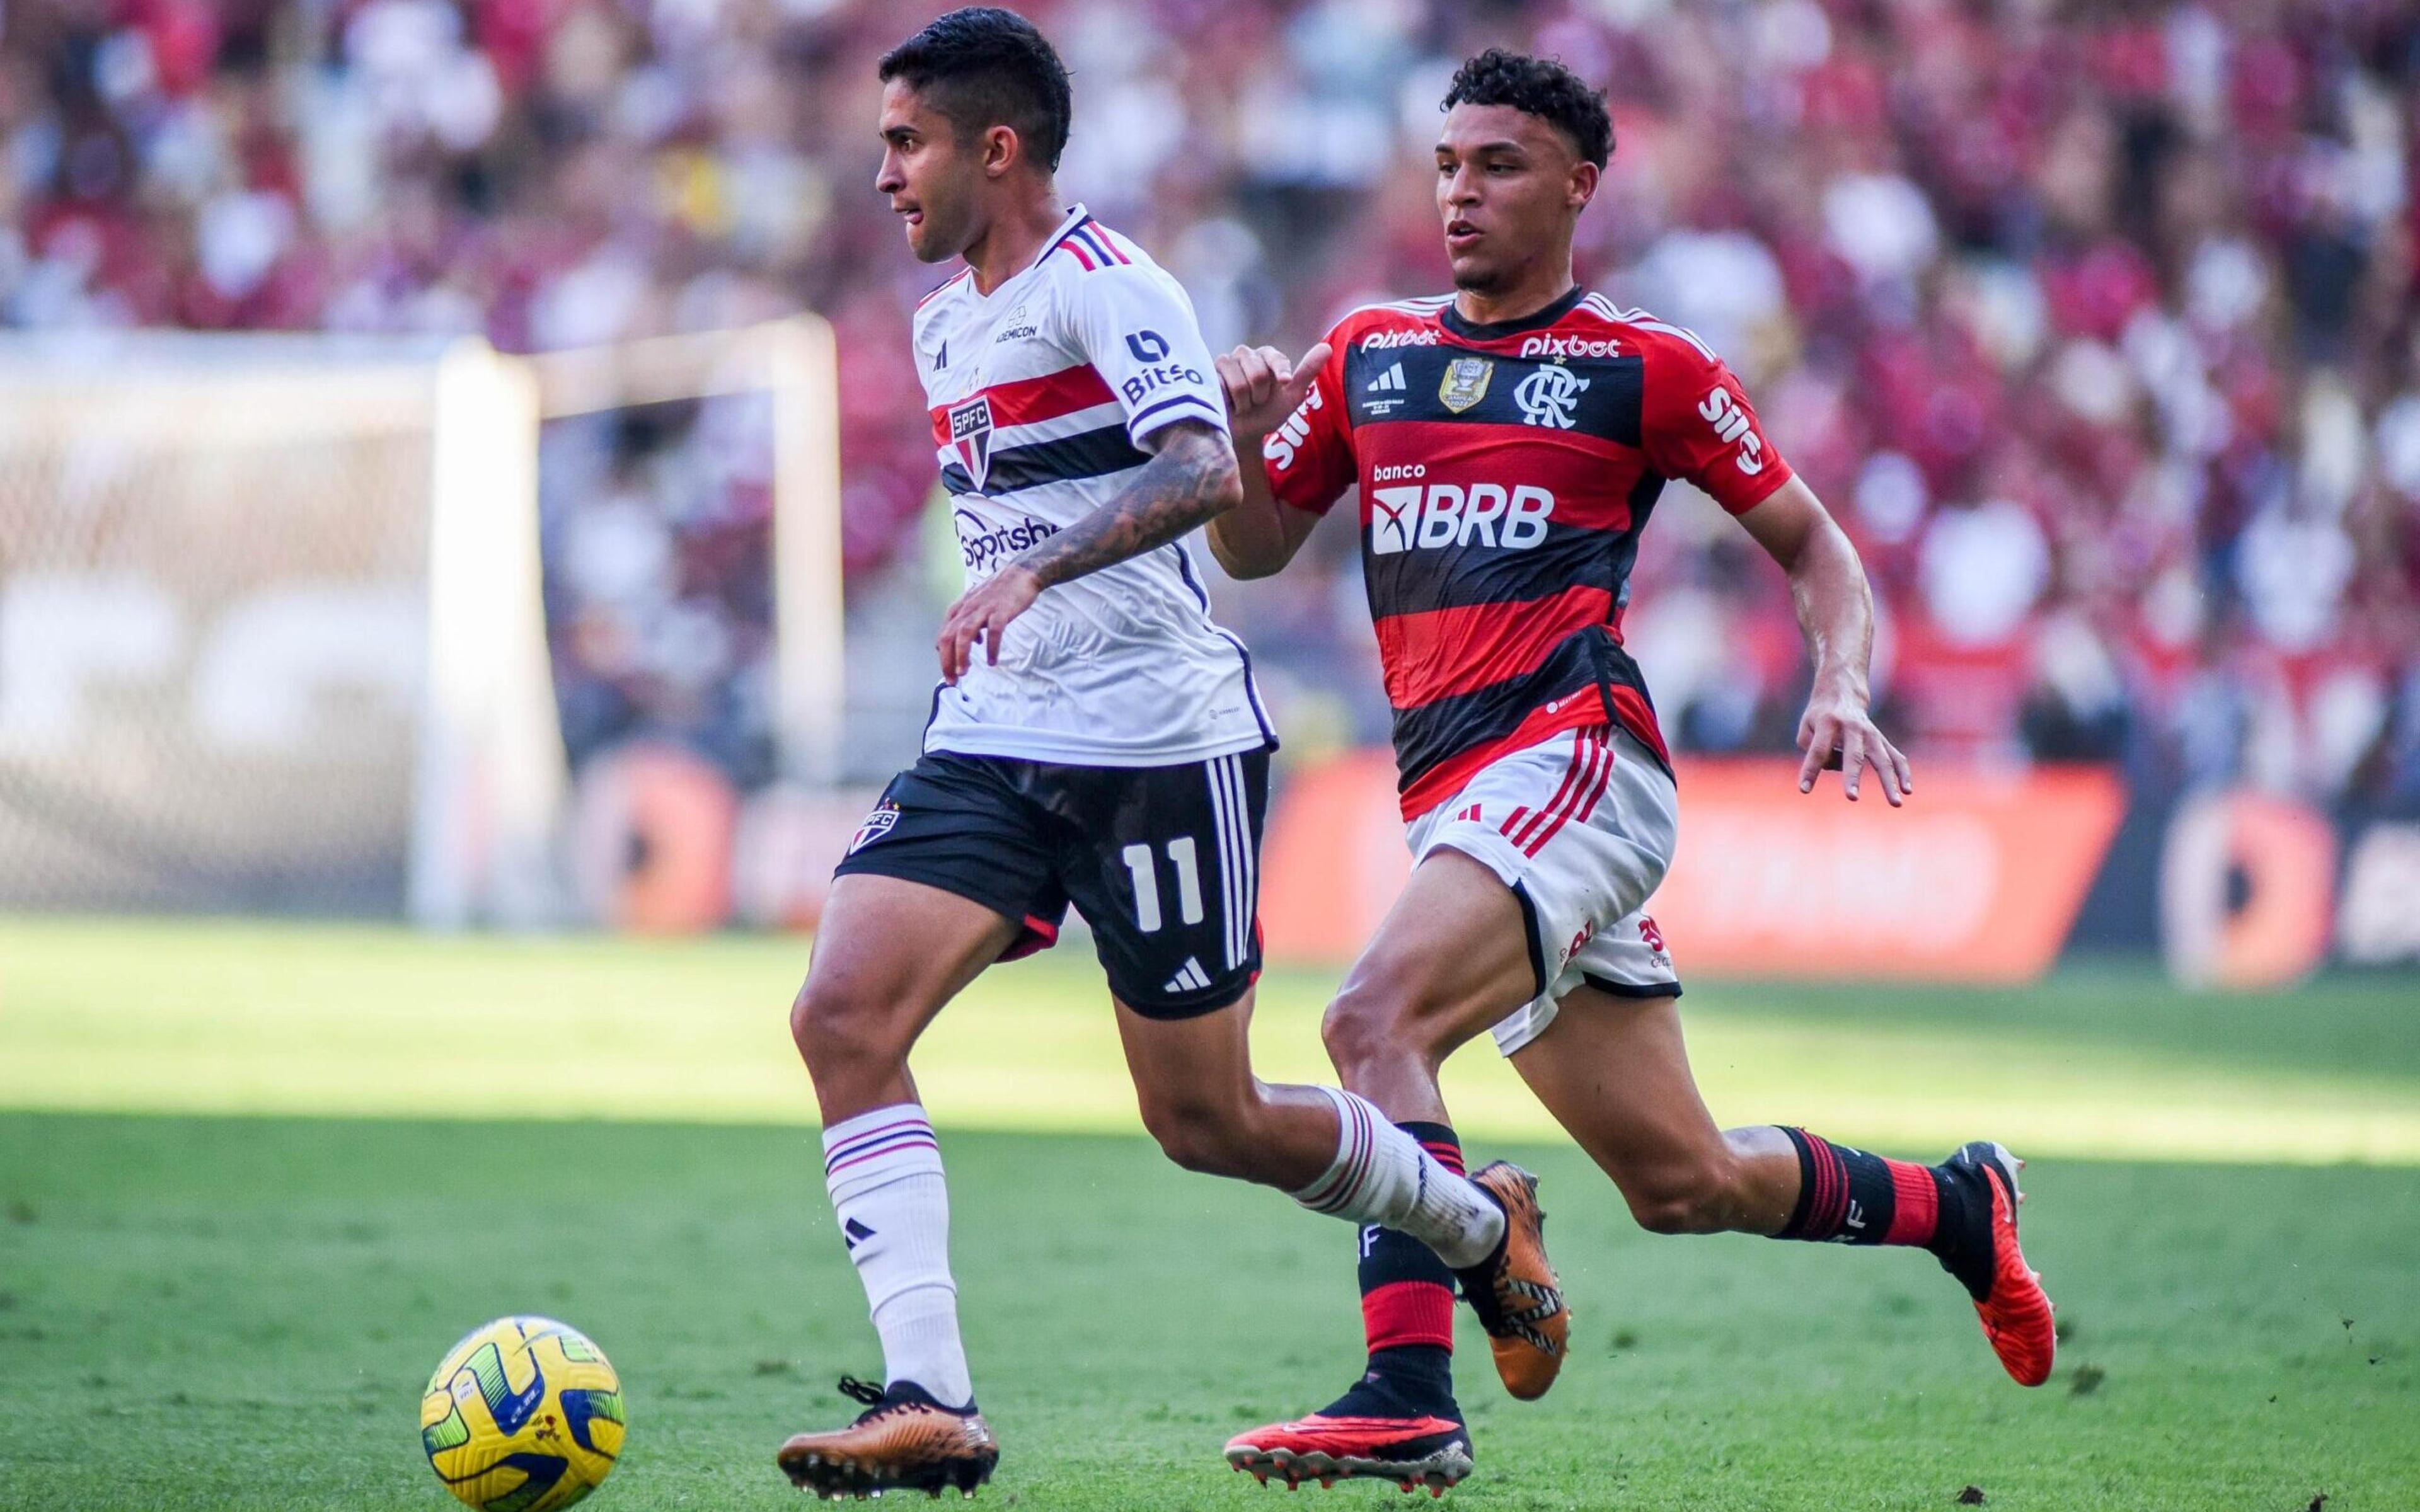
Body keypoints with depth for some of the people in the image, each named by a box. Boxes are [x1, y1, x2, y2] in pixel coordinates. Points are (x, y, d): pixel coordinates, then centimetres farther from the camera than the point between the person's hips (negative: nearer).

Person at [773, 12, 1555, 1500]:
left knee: (1206, 1122, 2)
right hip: (994, 737, 8)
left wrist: (1035, 573, -42)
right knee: (843, 1013, -16)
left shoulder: (1107, 287, -13)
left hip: (1161, 743, -8)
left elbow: (1206, 474, -30)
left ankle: (1479, 1220, 31)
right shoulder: (947, 326, 15)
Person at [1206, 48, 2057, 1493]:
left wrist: (1844, 687, -9)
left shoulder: (1645, 365, 3)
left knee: (1377, 1018, -29)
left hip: (1575, 758, -6)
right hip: (1458, 794, 6)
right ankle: (1956, 1203, 34)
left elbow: (1813, 542, 8)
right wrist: (1250, 433, -1)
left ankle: (1408, 1386, -33)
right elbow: (1253, 548, 20)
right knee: (1685, 1183, 11)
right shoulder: (1366, 353, 17)